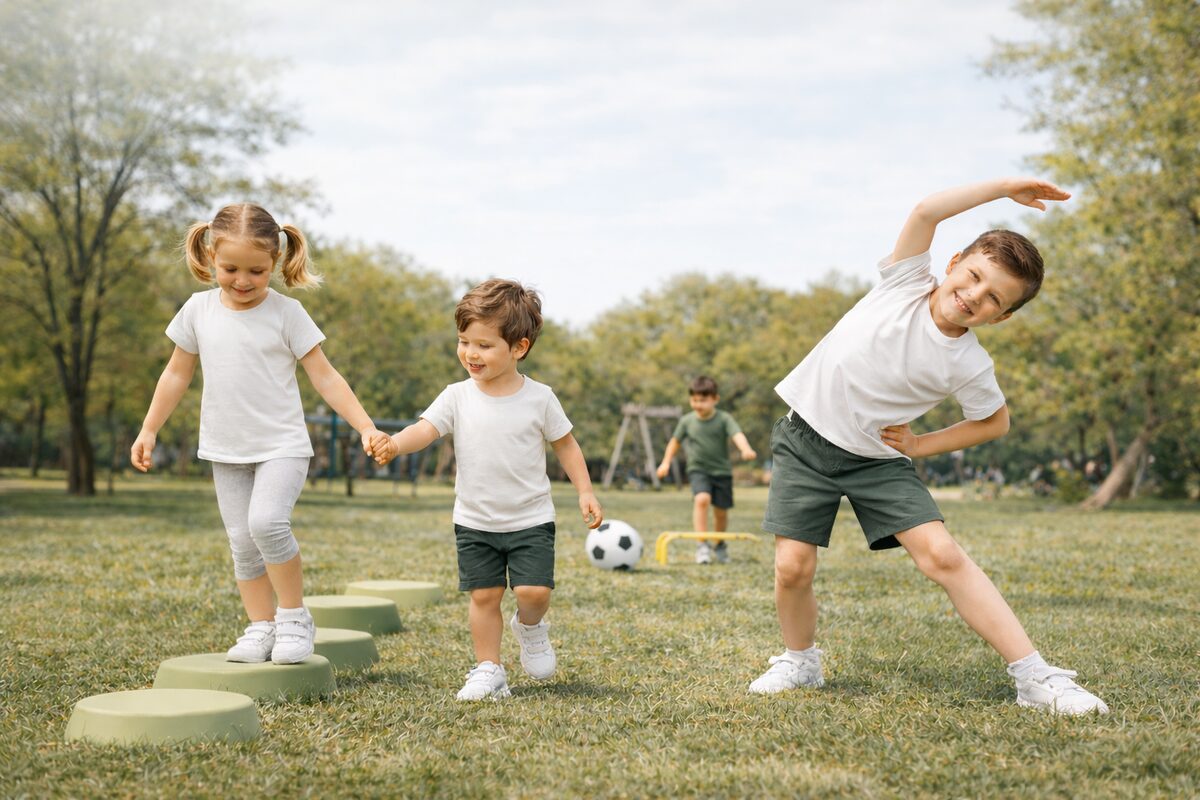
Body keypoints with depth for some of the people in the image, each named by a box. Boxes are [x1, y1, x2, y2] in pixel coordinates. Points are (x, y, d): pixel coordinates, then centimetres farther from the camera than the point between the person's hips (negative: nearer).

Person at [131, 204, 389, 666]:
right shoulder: (198, 310, 2)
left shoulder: (286, 313, -7)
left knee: (267, 523, -24)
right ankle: (261, 628, 14)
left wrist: (366, 427, -14)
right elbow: (177, 373, 13)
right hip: (226, 451, 4)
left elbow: (324, 376, -6)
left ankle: (294, 618, -8)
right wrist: (149, 430, 12)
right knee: (242, 543, 4)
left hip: (282, 445, -4)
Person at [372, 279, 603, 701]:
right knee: (484, 595, 3)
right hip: (474, 521, 2)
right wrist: (395, 443, -37)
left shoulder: (539, 398, -6)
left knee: (533, 591, -12)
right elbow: (426, 429, -16)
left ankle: (530, 627, 21)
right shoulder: (457, 397, -4)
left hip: (530, 519, -1)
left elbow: (565, 444, 5)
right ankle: (488, 669, 17)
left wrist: (585, 491, -1)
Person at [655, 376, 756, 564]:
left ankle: (719, 545, 35)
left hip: (722, 471, 0)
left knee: (721, 511, 8)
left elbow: (737, 434, -23)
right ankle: (702, 545, -25)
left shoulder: (724, 419, -7)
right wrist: (666, 462, 15)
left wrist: (745, 450, -43)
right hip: (698, 470, 0)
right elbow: (675, 441, 16)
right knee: (702, 499, -27)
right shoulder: (687, 421, 0)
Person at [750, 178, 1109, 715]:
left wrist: (920, 445, -2)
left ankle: (1036, 679, -10)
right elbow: (925, 212, -21)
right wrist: (1004, 187, -15)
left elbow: (996, 423, 6)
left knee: (942, 555, -15)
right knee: (793, 566, -10)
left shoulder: (968, 365, -11)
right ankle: (799, 661, 19)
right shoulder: (907, 282, -9)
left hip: (877, 459, -1)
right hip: (806, 435, 1)